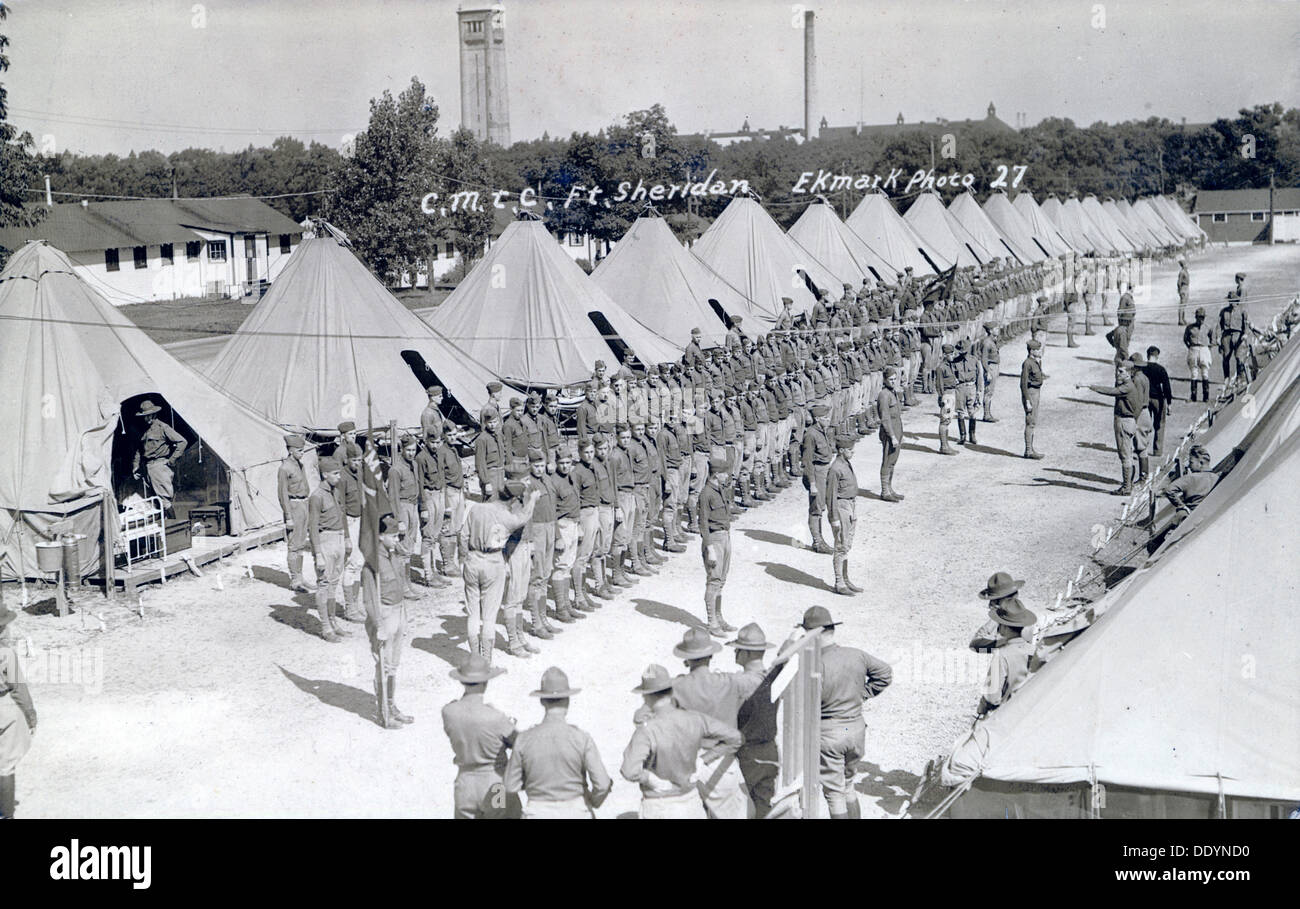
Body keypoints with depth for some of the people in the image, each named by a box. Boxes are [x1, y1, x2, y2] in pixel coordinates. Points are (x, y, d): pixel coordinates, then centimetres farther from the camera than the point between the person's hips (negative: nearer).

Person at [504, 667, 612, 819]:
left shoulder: (524, 740, -10)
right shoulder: (582, 739, -15)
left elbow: (512, 786, -3)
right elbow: (602, 784, -16)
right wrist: (594, 801, 6)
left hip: (539, 813, 1)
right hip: (575, 814, -1)